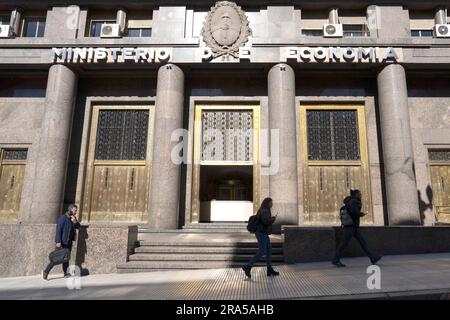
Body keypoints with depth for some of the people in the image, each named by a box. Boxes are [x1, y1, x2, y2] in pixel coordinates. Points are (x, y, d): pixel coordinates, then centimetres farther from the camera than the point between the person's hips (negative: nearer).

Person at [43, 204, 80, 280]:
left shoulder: (73, 218, 8)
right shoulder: (63, 218, -14)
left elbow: (78, 226, 9)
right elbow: (58, 230, -17)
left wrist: (75, 222, -12)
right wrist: (58, 241, -22)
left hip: (69, 242, 7)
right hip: (62, 242, -7)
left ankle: (66, 273, 16)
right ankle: (46, 272, 9)